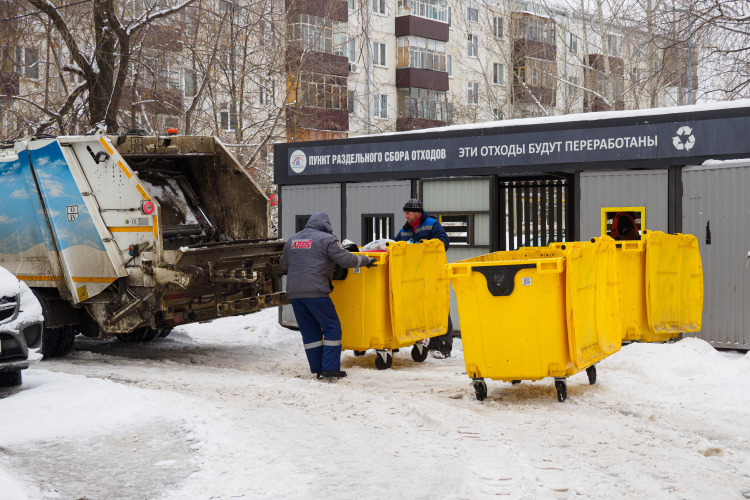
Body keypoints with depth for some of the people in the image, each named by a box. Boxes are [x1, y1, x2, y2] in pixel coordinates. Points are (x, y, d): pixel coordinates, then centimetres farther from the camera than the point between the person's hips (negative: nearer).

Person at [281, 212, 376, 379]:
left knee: (309, 331, 13)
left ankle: (317, 368, 13)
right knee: (332, 327, 2)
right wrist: (366, 260, 10)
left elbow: (284, 264, 28)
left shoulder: (291, 240, 17)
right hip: (315, 292, -6)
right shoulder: (327, 239, -2)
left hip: (294, 292, 6)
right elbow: (346, 259, -5)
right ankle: (330, 368, -3)